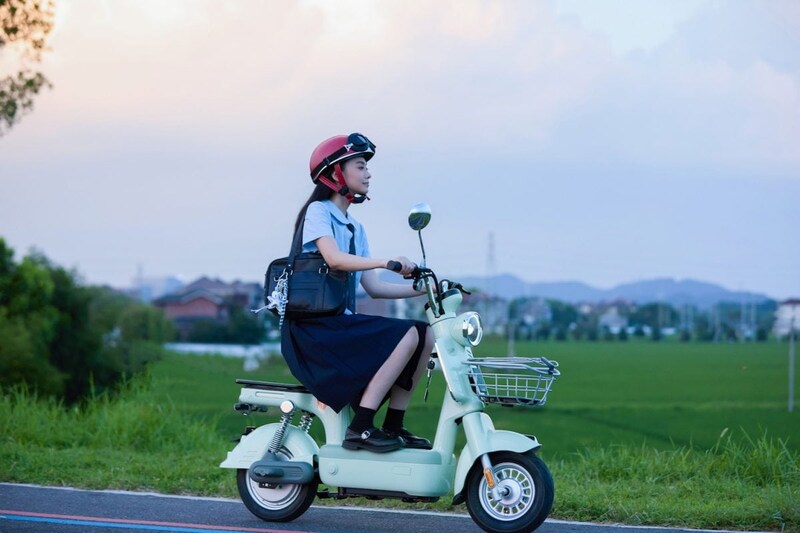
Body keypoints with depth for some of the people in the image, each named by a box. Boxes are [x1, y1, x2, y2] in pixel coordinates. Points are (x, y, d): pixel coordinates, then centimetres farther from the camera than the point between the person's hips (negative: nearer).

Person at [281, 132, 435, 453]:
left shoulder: (355, 228, 22)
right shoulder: (318, 211, -4)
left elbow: (373, 287, 14)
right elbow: (334, 258, -23)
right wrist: (387, 262, -34)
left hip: (342, 323, 8)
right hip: (314, 327, -8)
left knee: (426, 334, -2)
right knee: (407, 335, -23)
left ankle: (393, 426, -1)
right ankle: (360, 428, -26)